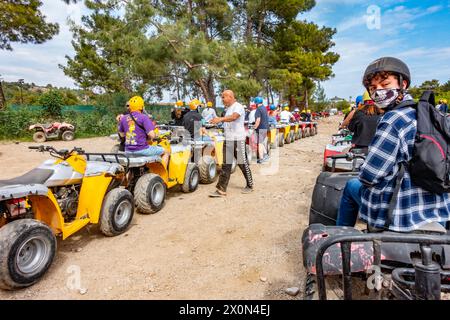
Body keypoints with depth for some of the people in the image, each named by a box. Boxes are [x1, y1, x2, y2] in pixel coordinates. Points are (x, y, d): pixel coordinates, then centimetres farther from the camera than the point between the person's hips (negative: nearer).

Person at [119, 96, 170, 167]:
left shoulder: (123, 118, 6)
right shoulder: (144, 118, -12)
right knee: (165, 152, 13)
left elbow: (121, 135, 15)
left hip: (128, 151, 7)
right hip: (142, 150, -6)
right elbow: (152, 135, -19)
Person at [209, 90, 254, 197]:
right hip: (228, 140, 8)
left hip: (238, 140, -8)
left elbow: (234, 117, -31)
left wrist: (220, 119, -42)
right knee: (226, 165, 3)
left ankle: (250, 186, 22)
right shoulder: (228, 109, 18)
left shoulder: (238, 106, -10)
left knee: (243, 164, 4)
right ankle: (221, 190, 4)